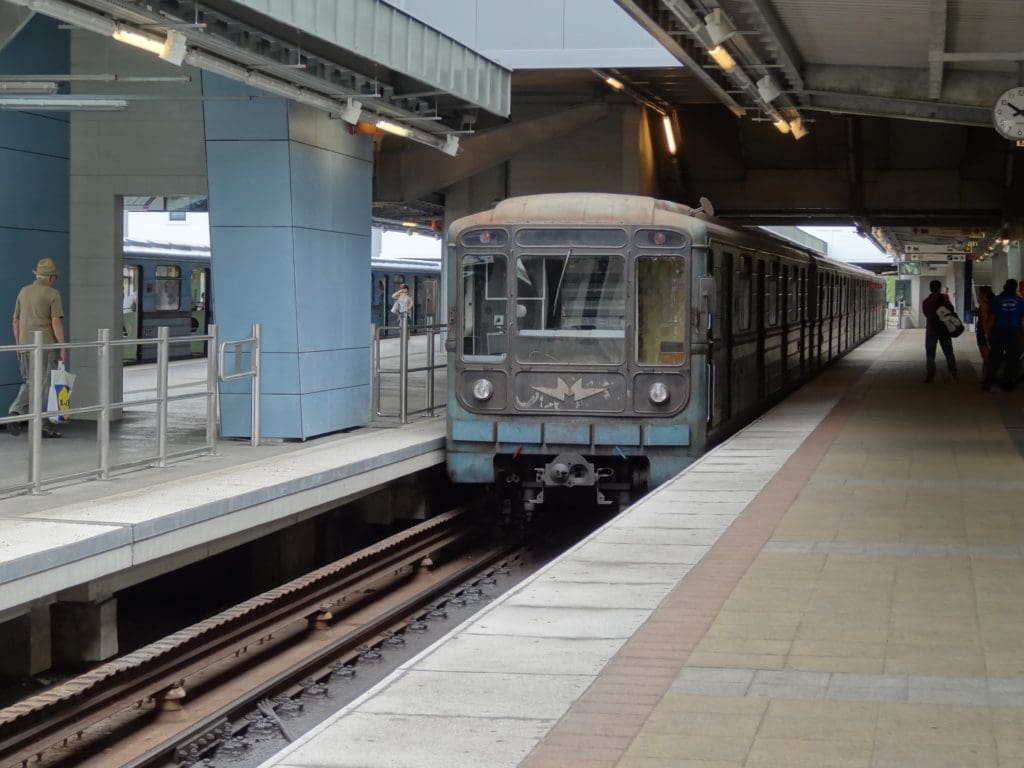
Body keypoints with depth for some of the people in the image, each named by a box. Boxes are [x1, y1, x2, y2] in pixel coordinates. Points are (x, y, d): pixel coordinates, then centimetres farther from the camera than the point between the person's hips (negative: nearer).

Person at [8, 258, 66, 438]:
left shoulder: (23, 292, 10)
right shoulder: (52, 294, -8)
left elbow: (15, 321, 13)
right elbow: (56, 322, -14)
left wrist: (18, 344, 20)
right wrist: (62, 347, -10)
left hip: (26, 344, 5)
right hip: (46, 345, -5)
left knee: (29, 383, 15)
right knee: (45, 385, 2)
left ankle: (15, 413, -6)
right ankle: (43, 426, 5)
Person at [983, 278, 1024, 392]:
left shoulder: (998, 299, 0)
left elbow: (992, 317, 0)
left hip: (999, 331, 1)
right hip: (1014, 332, -1)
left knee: (995, 358, 6)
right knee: (1012, 359, 7)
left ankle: (988, 383, 2)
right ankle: (1008, 384, 9)